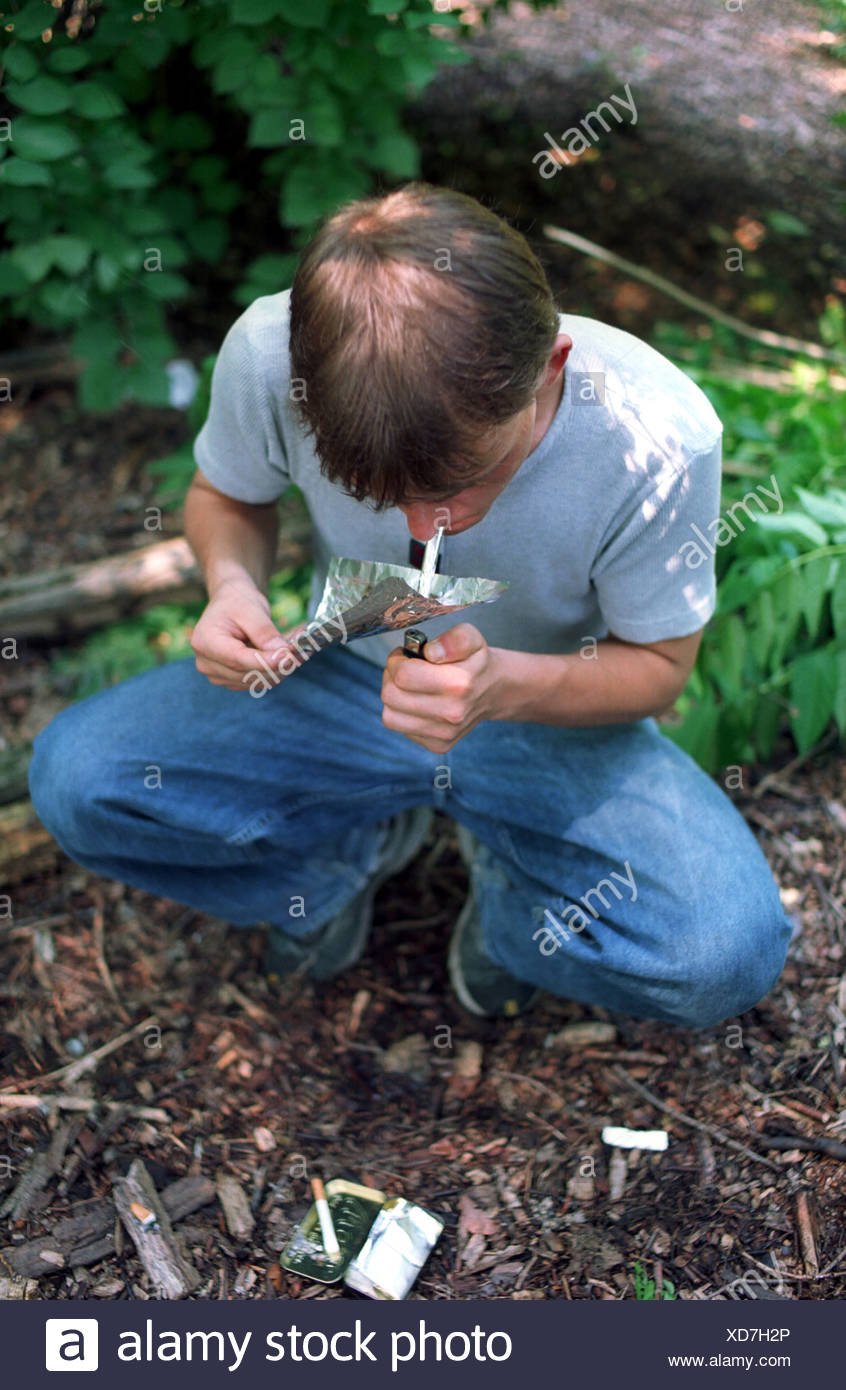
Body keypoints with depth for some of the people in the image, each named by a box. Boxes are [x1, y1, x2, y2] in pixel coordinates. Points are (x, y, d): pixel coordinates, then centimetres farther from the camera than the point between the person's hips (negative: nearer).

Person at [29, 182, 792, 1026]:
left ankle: (515, 888, 8)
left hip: (554, 723, -1)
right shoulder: (268, 354, -24)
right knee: (73, 780, -19)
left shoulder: (658, 440, -28)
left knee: (725, 956, -27)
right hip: (344, 677, 2)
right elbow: (224, 493, -1)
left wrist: (506, 685, -34)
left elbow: (658, 664, -13)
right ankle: (351, 843, 8)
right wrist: (232, 584, -25)